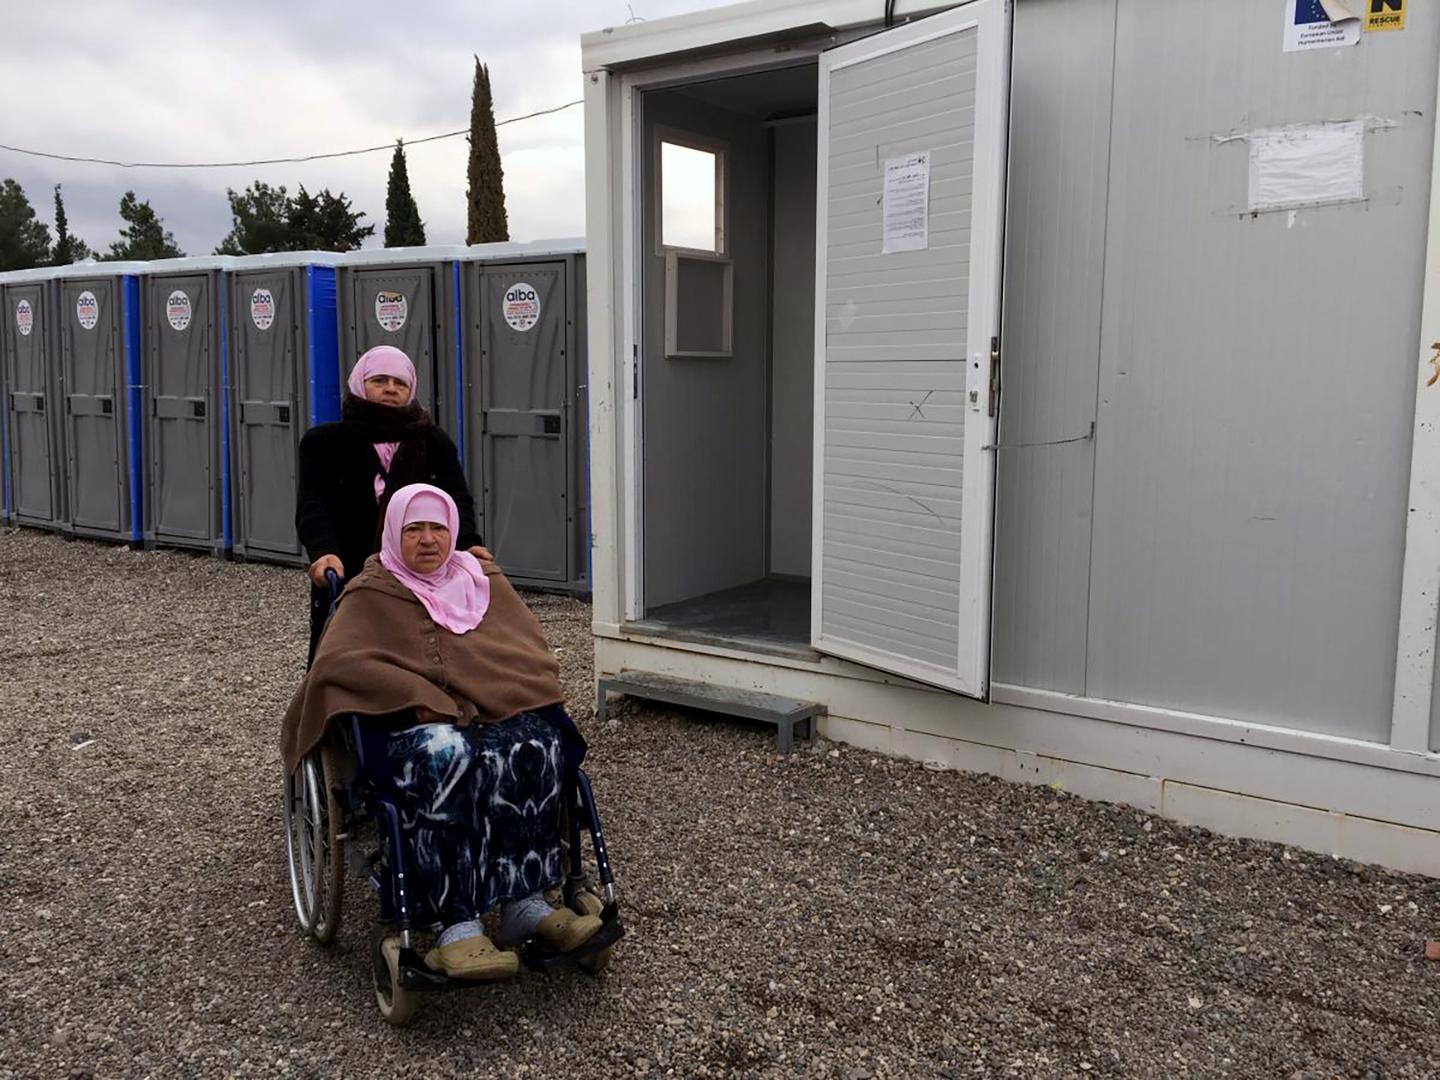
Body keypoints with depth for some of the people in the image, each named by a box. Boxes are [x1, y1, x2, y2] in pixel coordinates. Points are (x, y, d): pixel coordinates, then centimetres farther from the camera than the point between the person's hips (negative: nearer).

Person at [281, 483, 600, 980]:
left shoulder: (483, 580, 22)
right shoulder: (372, 593, 10)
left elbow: (531, 645, 16)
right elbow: (338, 661, -6)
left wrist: (506, 696, -6)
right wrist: (424, 699, -17)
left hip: (501, 712, 3)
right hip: (408, 726, -3)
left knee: (540, 747, -31)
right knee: (448, 758, -39)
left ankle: (526, 902, -29)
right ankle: (458, 925, -39)